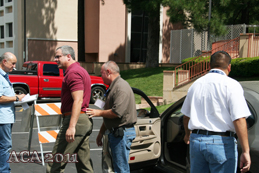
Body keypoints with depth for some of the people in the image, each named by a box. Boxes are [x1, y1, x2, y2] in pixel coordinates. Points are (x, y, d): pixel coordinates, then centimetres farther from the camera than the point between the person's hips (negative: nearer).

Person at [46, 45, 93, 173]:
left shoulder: (73, 72, -11)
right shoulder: (81, 70, 22)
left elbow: (78, 100, -22)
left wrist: (71, 126, -27)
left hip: (75, 120, -10)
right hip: (85, 121, 10)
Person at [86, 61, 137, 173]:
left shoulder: (121, 87, -15)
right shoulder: (113, 87, 19)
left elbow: (116, 113, -25)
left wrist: (99, 113, -8)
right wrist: (101, 133, 25)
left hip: (122, 133, -11)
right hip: (115, 133, 11)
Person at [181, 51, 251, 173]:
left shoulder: (196, 84, 11)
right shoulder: (231, 85, -8)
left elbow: (186, 116, 21)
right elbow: (239, 120, -17)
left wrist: (188, 135, 39)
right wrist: (245, 151, -15)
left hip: (196, 140, 6)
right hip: (222, 143, -5)